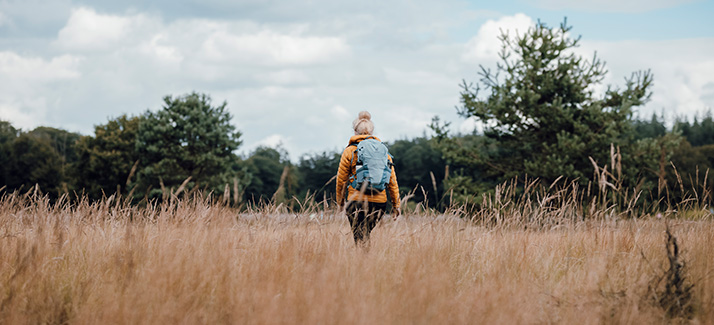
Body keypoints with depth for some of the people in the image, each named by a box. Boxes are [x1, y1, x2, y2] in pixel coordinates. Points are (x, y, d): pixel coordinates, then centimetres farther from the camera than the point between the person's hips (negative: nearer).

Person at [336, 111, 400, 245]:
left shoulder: (349, 151, 1)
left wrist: (340, 201, 17)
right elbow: (392, 180, 8)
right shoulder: (383, 151, 9)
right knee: (366, 235, 18)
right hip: (380, 202, 4)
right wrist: (396, 204, 11)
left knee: (360, 239, -5)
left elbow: (341, 180, 4)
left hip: (357, 200, -4)